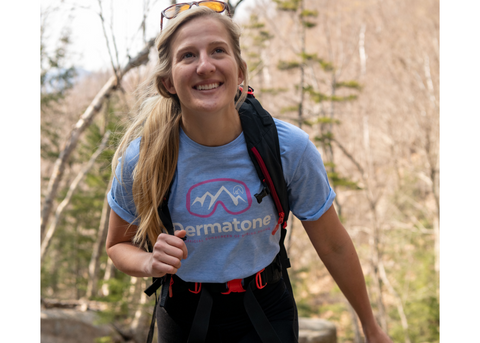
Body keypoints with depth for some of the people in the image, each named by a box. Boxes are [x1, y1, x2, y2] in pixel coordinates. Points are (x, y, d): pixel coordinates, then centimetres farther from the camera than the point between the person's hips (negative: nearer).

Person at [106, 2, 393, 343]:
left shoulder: (289, 147, -21)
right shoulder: (141, 157, -20)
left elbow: (334, 246, -6)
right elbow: (118, 245, -1)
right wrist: (151, 264, -24)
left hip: (266, 314, -1)